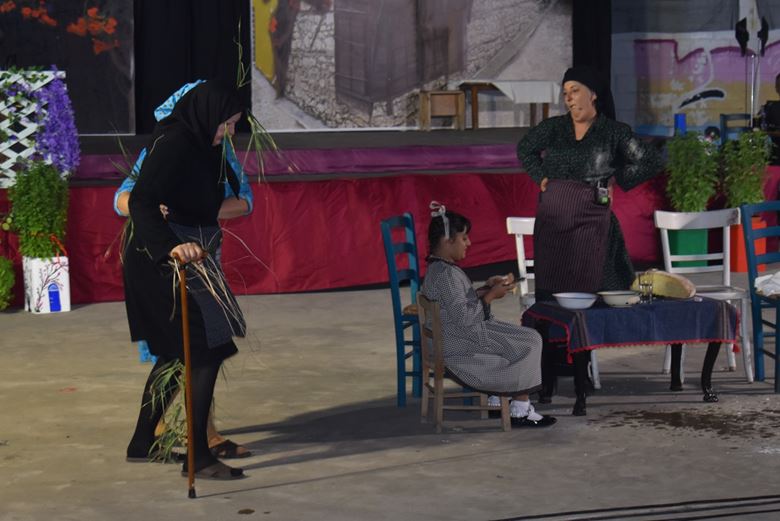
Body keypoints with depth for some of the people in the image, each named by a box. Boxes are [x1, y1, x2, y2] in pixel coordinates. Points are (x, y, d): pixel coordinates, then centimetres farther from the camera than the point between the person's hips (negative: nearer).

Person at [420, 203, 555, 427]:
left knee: (528, 338, 15)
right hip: (462, 346, -11)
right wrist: (490, 296, -16)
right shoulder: (446, 274, -23)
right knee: (529, 344, -6)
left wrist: (487, 288, 6)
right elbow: (464, 318, -26)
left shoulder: (438, 268, 10)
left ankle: (494, 401, 14)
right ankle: (520, 411, 0)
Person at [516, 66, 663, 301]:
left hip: (591, 220, -3)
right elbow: (524, 149, 26)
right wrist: (540, 176, 13)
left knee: (587, 288, -3)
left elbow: (652, 162, 3)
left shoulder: (614, 132, 0)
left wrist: (617, 179, 1)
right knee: (550, 287, 2)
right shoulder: (553, 127, 9)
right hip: (551, 219, 3)